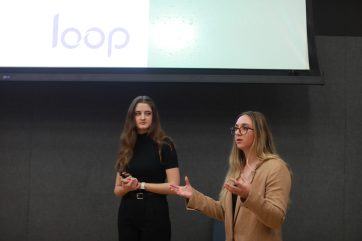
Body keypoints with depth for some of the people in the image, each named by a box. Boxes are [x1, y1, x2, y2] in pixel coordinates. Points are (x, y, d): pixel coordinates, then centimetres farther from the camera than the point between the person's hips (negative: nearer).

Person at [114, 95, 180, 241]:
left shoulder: (164, 145, -4)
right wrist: (126, 188, -11)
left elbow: (174, 186, -10)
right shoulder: (126, 147, 7)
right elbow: (117, 190, 11)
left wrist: (141, 185, -12)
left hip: (155, 213, -4)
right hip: (127, 213, 4)